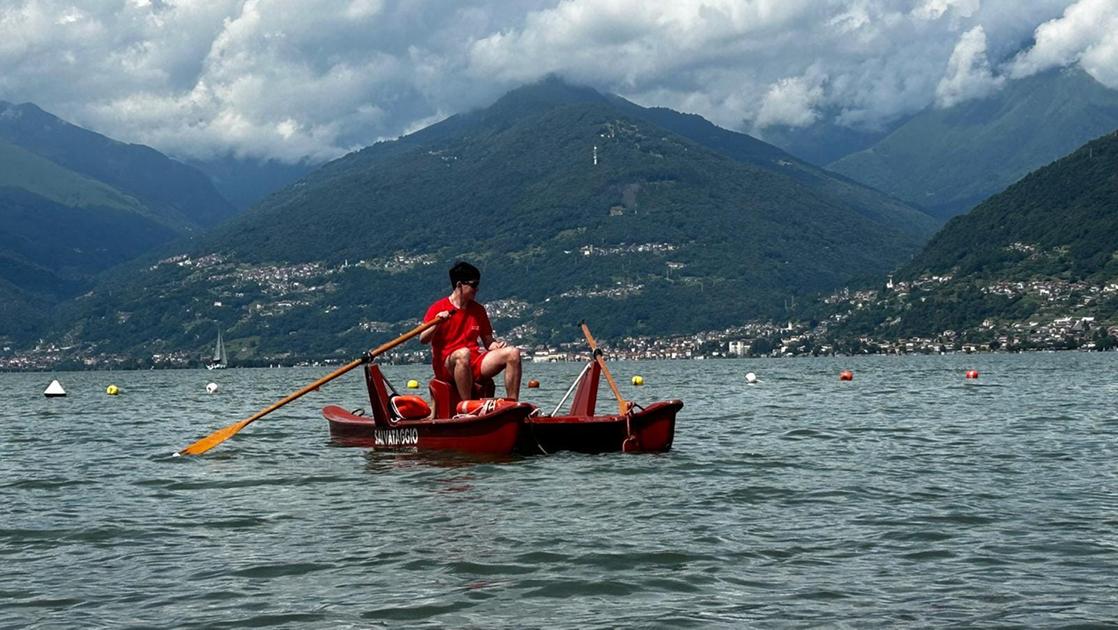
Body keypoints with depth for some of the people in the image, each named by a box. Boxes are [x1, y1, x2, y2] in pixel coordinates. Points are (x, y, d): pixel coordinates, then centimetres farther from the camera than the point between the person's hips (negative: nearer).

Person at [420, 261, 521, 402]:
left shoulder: (478, 310, 17)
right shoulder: (438, 308, 0)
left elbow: (488, 341, 18)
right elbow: (423, 339, -9)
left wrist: (496, 344, -5)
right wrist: (437, 324, -26)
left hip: (475, 364, 5)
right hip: (446, 366, -5)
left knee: (513, 352, -14)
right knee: (463, 353, -40)